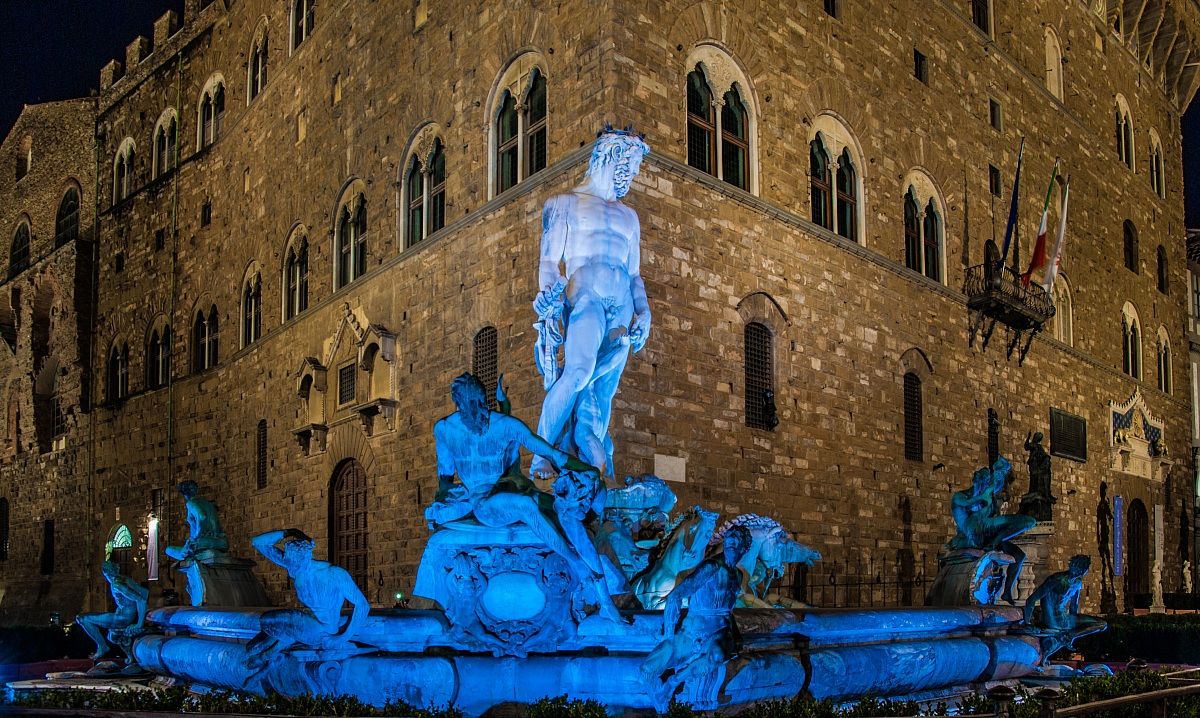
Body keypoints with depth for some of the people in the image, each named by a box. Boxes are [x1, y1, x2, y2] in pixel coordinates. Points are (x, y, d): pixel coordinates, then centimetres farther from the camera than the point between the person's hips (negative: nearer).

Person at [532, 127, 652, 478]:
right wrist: (549, 304, -11)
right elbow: (550, 261, 4)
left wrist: (644, 310, 6)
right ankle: (542, 455, -22)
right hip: (584, 294, -5)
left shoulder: (628, 216, 25)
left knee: (602, 394, -4)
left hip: (622, 305, 5)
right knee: (579, 370, -28)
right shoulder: (564, 203, 12)